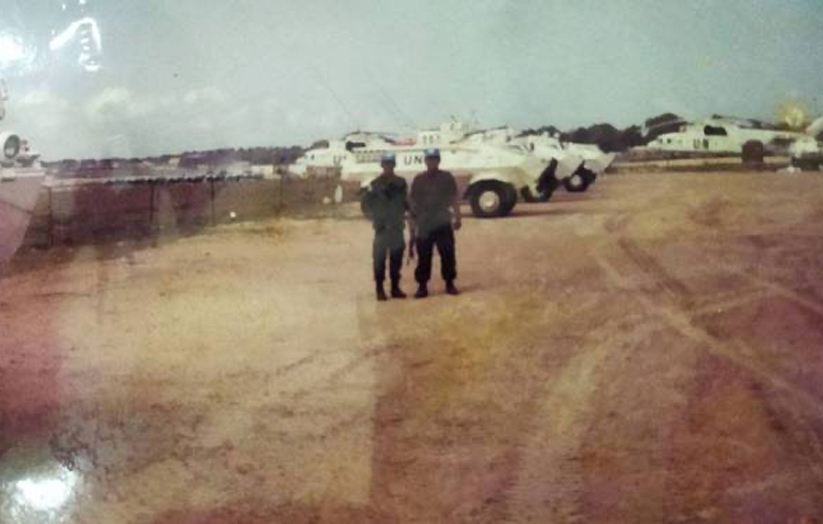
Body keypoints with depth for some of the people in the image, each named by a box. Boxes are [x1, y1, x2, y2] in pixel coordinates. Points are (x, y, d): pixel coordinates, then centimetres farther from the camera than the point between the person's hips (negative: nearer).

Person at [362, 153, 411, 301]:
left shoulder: (401, 183, 9)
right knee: (380, 257, -4)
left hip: (398, 226, 4)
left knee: (397, 256, 7)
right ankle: (380, 289, 0)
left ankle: (395, 287, 16)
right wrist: (374, 218, -9)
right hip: (382, 227, -4)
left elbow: (406, 202, 16)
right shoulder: (376, 184, -3)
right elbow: (366, 204, -2)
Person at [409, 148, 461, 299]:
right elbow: (412, 201, 7)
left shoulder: (447, 178, 4)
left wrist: (457, 217, 2)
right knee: (423, 256, 2)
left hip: (444, 224, 0)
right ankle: (422, 286, 7)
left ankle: (450, 283, 13)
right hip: (424, 225, 0)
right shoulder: (419, 180, 5)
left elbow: (454, 198, 6)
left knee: (448, 254, 2)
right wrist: (413, 220, 3)